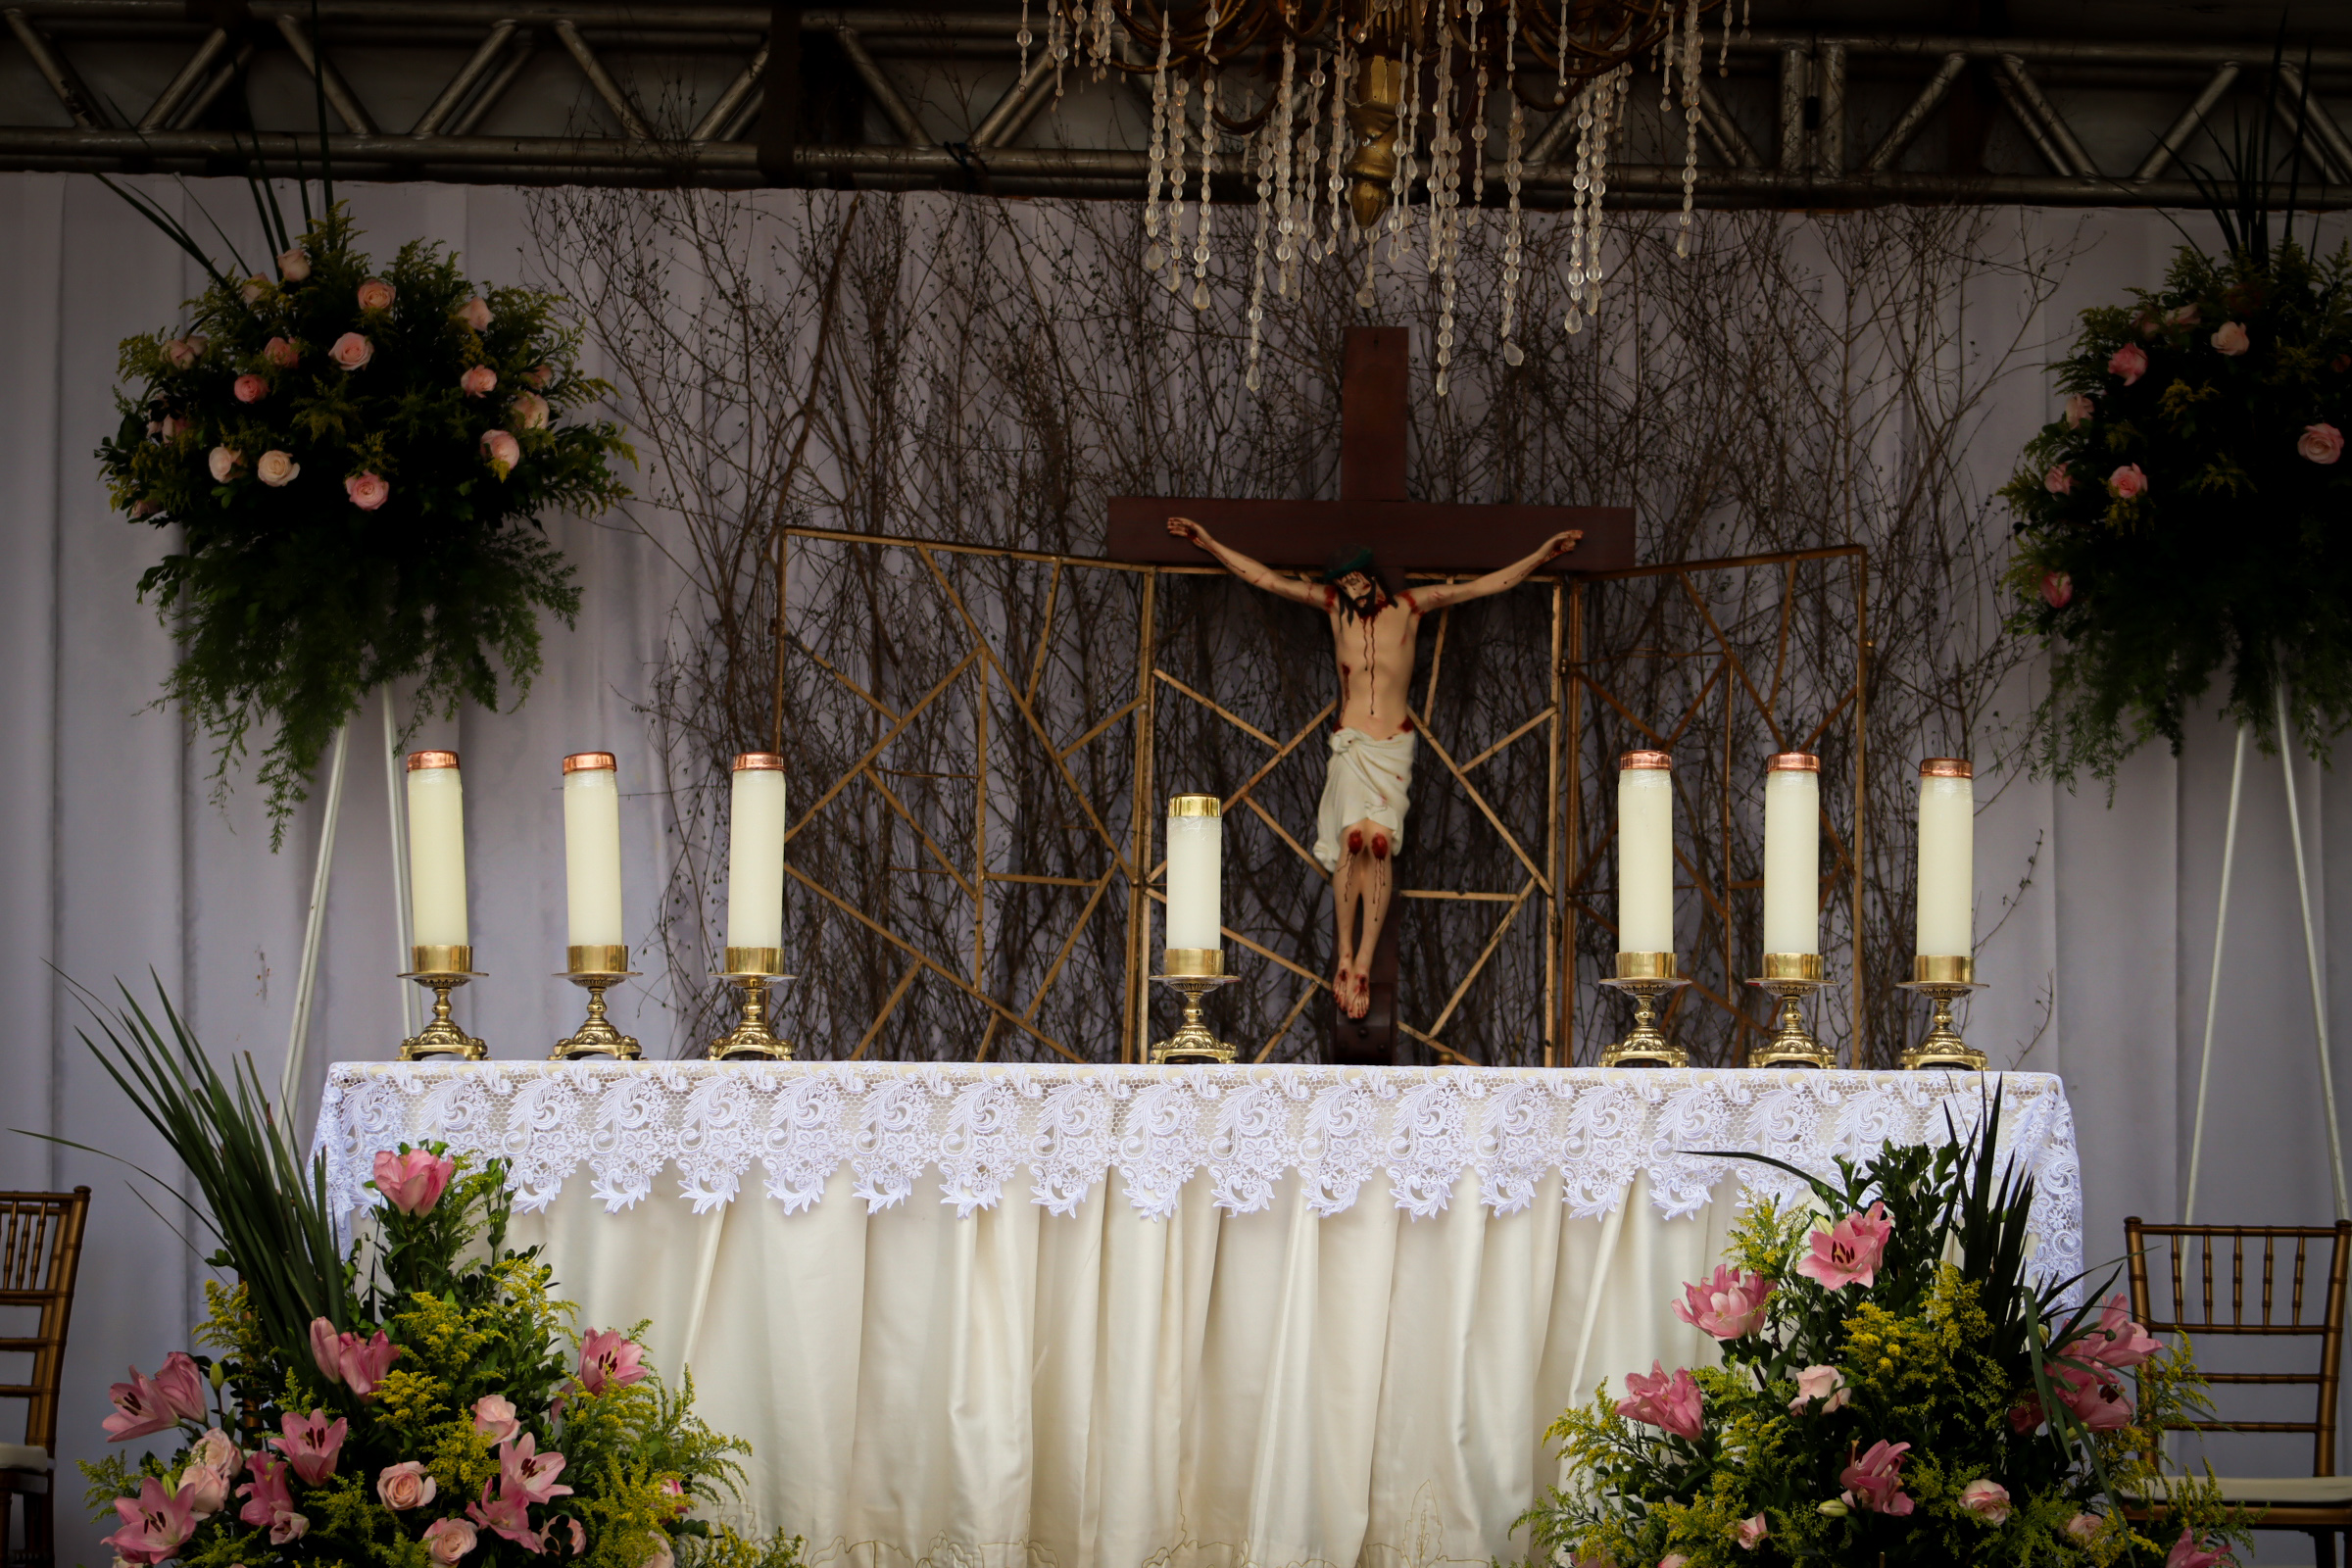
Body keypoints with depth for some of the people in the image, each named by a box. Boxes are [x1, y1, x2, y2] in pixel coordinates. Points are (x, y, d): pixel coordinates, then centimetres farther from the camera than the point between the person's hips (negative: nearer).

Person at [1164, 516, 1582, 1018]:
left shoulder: (1410, 604, 3)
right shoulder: (1334, 604, 5)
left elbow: (1484, 585, 3)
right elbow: (1264, 577, 8)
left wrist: (1542, 554, -2)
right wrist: (1210, 544, 5)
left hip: (1394, 745, 0)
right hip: (1351, 744, 0)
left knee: (1380, 841, -18)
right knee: (1353, 837, -21)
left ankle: (1362, 964, -17)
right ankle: (1345, 955, -14)